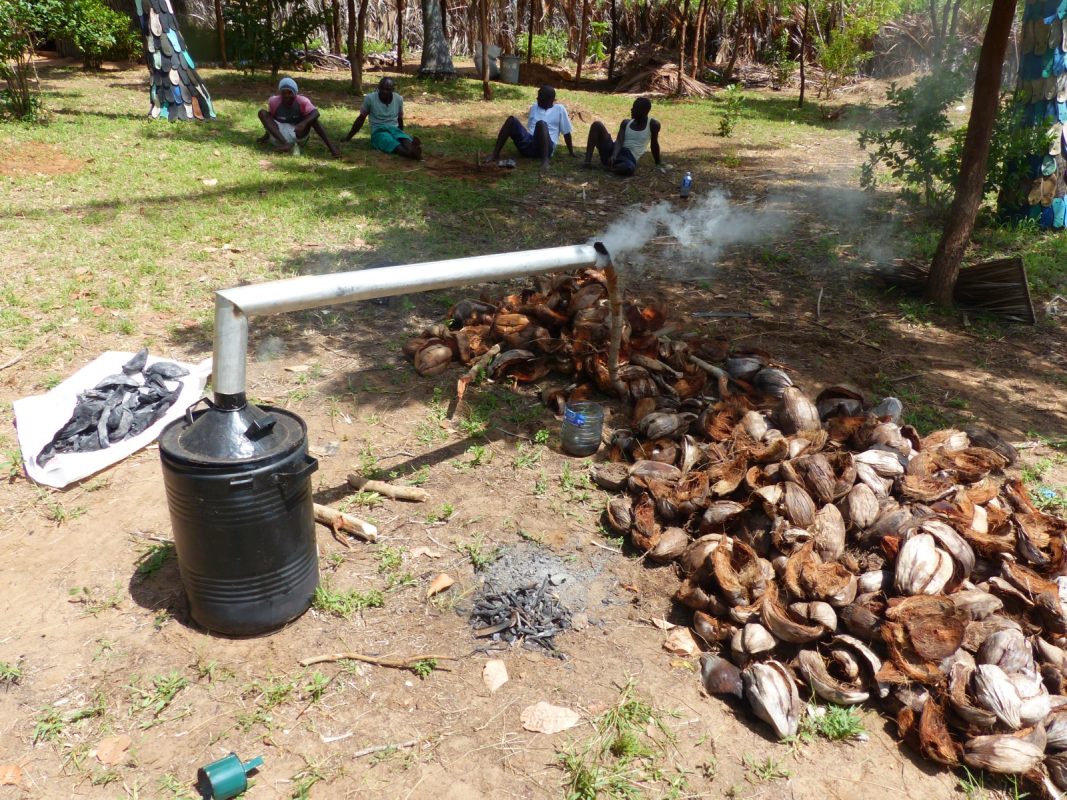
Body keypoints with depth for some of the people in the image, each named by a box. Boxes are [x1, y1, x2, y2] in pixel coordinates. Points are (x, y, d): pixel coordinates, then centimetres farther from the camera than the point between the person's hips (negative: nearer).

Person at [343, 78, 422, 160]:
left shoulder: (399, 99, 5)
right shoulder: (370, 98, -3)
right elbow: (361, 119, 8)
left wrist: (400, 135, 32)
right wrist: (348, 137, 14)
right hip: (378, 131, -3)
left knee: (405, 139, -34)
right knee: (390, 141, -38)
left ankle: (412, 150, -68)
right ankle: (411, 153, -68)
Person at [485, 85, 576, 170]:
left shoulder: (559, 109, 6)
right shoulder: (534, 107, 20)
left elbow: (566, 132, 9)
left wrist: (571, 152, 12)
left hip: (546, 147, -4)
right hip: (528, 145, 4)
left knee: (541, 123, -33)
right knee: (512, 120, -17)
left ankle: (545, 160, -42)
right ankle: (495, 154, -19)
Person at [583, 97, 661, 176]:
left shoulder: (652, 124, -1)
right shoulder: (626, 123, 8)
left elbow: (654, 144, 9)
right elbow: (619, 141, -6)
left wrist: (658, 163, 16)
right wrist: (614, 156, -25)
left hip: (629, 157, -4)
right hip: (613, 151, 4)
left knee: (629, 168, -45)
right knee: (597, 125, -14)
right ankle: (587, 161, -20)